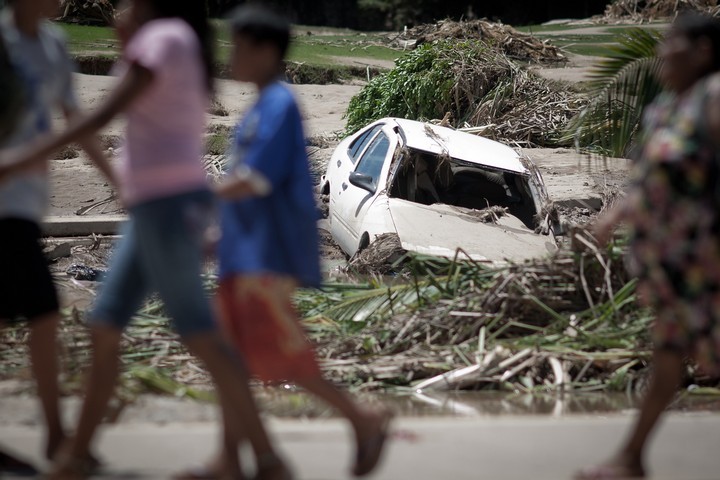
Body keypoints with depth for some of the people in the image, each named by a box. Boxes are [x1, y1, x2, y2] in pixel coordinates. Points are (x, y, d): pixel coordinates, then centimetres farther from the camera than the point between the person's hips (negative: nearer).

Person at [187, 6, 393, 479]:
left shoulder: (279, 105, -11)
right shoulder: (261, 108, 18)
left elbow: (256, 180, -18)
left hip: (269, 251, -10)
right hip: (245, 251, 10)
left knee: (276, 351, -10)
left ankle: (364, 418, 1)